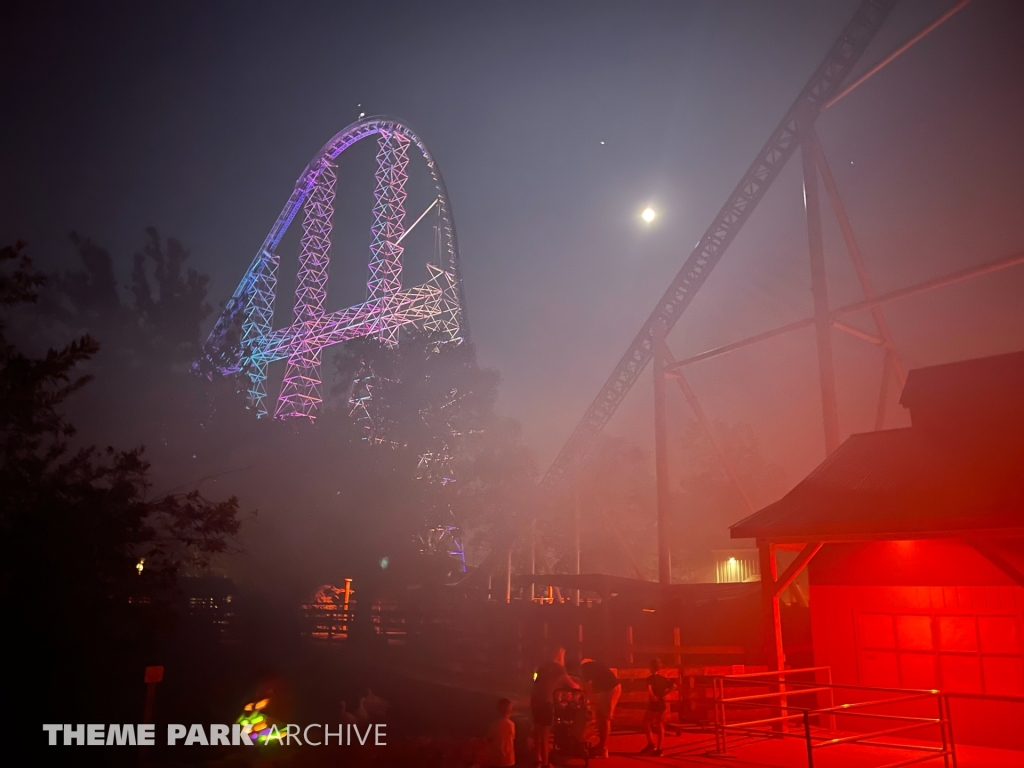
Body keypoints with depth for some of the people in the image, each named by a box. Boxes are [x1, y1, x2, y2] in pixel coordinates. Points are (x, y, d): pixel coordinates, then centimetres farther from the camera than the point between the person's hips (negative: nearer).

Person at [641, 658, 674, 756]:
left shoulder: (650, 678, -9)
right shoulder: (664, 678, 8)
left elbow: (649, 688, -29)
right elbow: (673, 686, 0)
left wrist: (653, 697, -18)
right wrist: (664, 694, 0)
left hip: (653, 704, -6)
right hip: (662, 703, 6)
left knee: (646, 722, 10)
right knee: (660, 726, 11)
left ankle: (651, 744, -2)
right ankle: (658, 749, 10)